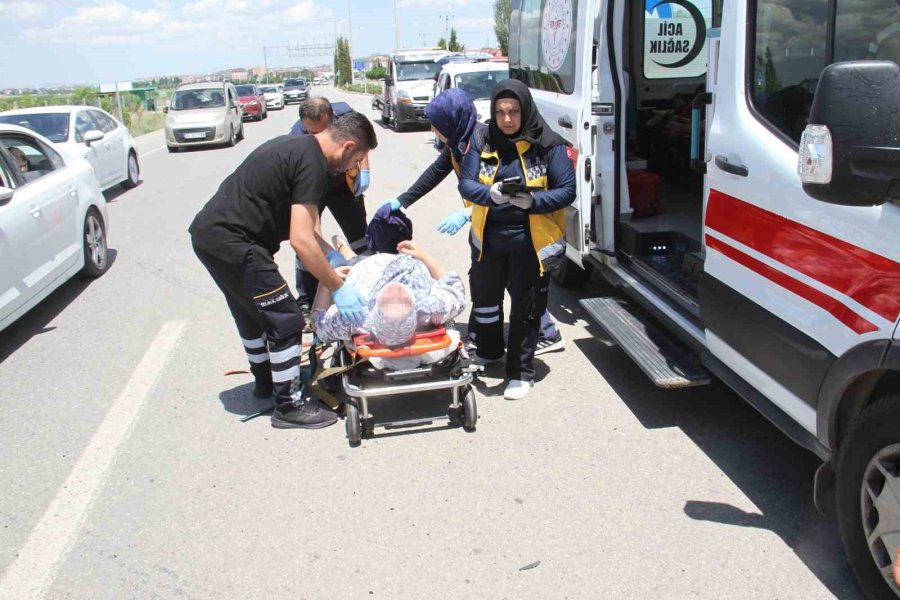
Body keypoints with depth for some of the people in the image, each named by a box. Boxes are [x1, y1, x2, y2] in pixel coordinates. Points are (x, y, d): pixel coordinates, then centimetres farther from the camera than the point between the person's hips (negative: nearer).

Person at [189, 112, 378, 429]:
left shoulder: (297, 146, 15)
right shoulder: (312, 162, -15)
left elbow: (303, 226, 21)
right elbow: (301, 239, -21)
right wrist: (339, 288, -14)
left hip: (207, 233, 10)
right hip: (231, 243, -10)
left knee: (252, 314, 26)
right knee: (285, 322, -1)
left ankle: (266, 380, 44)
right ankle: (289, 405, 11)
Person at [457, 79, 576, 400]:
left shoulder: (548, 145, -11)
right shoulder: (482, 143, -2)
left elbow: (567, 190, -12)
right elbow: (466, 183, -8)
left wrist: (533, 201, -30)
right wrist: (491, 194, -29)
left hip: (530, 241, -4)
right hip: (488, 237, 4)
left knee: (525, 307, 5)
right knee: (484, 298, 21)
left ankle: (520, 372, 21)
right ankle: (488, 351, 47)